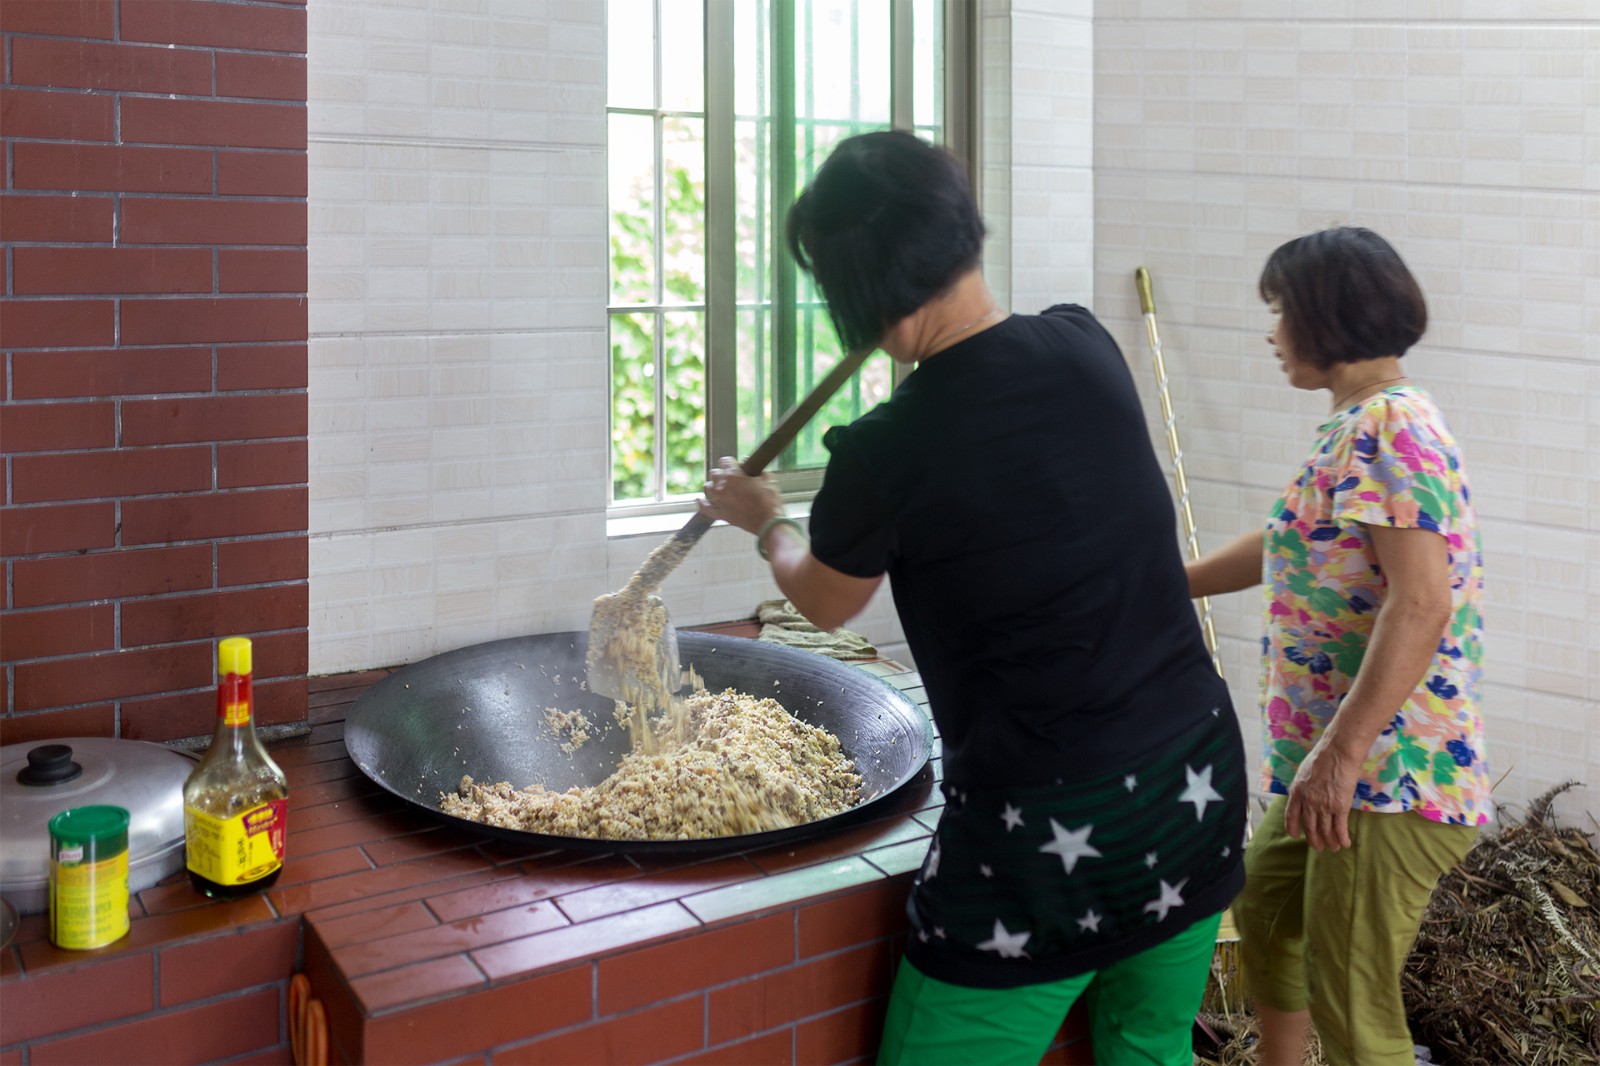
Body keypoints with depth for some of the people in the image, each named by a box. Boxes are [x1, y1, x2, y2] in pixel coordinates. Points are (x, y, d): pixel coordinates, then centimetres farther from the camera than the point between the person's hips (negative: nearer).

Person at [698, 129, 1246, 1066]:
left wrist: (764, 518, 26)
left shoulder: (884, 453, -17)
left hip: (1043, 834, -6)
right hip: (1196, 779, 6)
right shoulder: (1086, 347, -5)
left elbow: (824, 602, 6)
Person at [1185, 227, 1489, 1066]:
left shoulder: (1387, 425, -18)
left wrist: (1339, 754, -29)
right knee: (1264, 904, 27)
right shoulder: (1363, 424, 14)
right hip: (1341, 763, 11)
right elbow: (1289, 546, 25)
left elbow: (1420, 605, -28)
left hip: (1388, 775, -11)